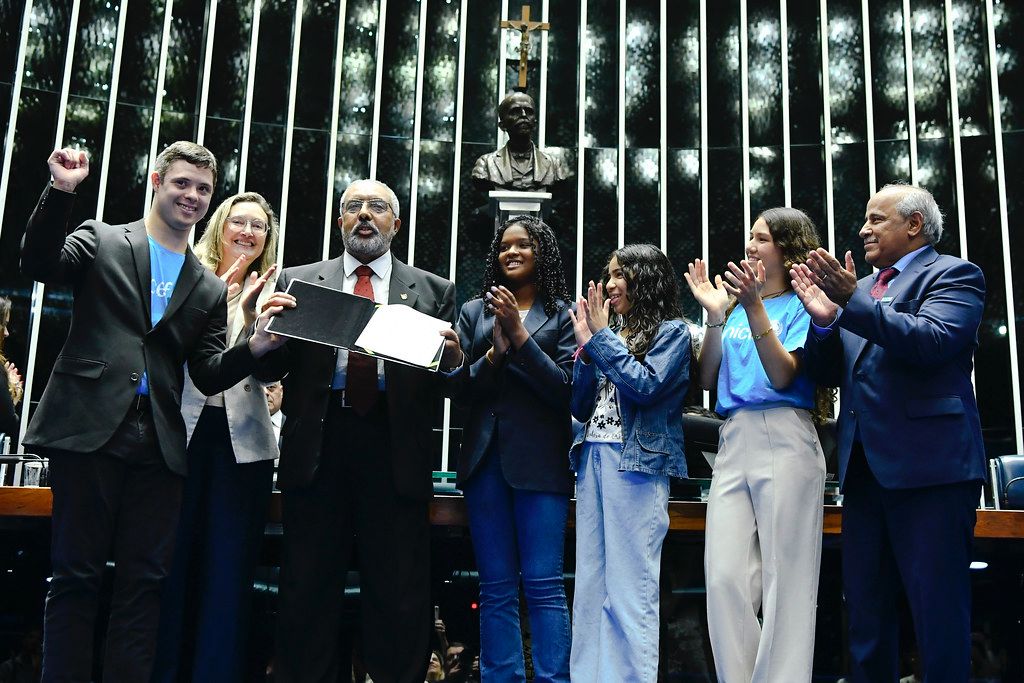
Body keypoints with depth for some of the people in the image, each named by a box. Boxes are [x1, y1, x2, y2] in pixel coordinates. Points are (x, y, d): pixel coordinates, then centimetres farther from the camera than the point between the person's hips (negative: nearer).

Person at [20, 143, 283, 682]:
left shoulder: (209, 290, 17)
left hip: (159, 447, 3)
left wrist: (254, 349, -8)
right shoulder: (102, 241, 10)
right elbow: (39, 264, -8)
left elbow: (209, 375, 11)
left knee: (144, 583, 3)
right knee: (76, 576, 0)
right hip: (90, 431, -3)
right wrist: (61, 191, -18)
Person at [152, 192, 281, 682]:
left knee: (229, 569, 3)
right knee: (172, 560, 2)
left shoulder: (269, 293, 12)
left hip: (242, 441, 1)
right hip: (181, 429, -1)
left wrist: (251, 310, -15)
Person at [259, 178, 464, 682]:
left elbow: (447, 385, 7)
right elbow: (272, 368, 8)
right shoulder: (298, 281, 14)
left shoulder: (433, 291, 13)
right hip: (317, 444, 1)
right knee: (308, 594, 6)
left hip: (396, 450, 0)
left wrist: (453, 359, -14)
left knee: (400, 599, 4)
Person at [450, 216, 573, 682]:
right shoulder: (474, 312, 14)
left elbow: (565, 389, -5)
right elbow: (460, 390, 7)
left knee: (543, 585, -5)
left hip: (540, 459, -3)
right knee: (496, 588, 6)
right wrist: (495, 353, -9)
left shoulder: (562, 314, 6)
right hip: (486, 457, 3)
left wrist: (520, 335, -10)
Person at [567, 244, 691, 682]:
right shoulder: (612, 332, 20)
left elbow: (645, 386, -13)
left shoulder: (671, 330, 3)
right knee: (590, 586, 6)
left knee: (630, 588, -8)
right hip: (593, 457, 7)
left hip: (637, 461, -7)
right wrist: (586, 347, 6)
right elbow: (581, 407, 16)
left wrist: (602, 338, -5)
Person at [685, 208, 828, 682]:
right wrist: (715, 316, 3)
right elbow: (708, 379, 14)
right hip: (733, 442, 5)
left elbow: (782, 375, -9)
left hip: (784, 440, -5)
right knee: (724, 577, -3)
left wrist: (754, 308, -16)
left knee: (784, 581, -4)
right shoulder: (737, 307, 21)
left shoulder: (799, 305, 5)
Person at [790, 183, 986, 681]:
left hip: (928, 465, -7)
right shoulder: (859, 290, 20)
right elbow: (826, 374, 14)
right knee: (866, 612, 12)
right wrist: (824, 321, -4)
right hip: (864, 467, 7)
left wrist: (853, 302, -24)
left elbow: (932, 340, -19)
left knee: (938, 611, -3)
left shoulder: (954, 276, 0)